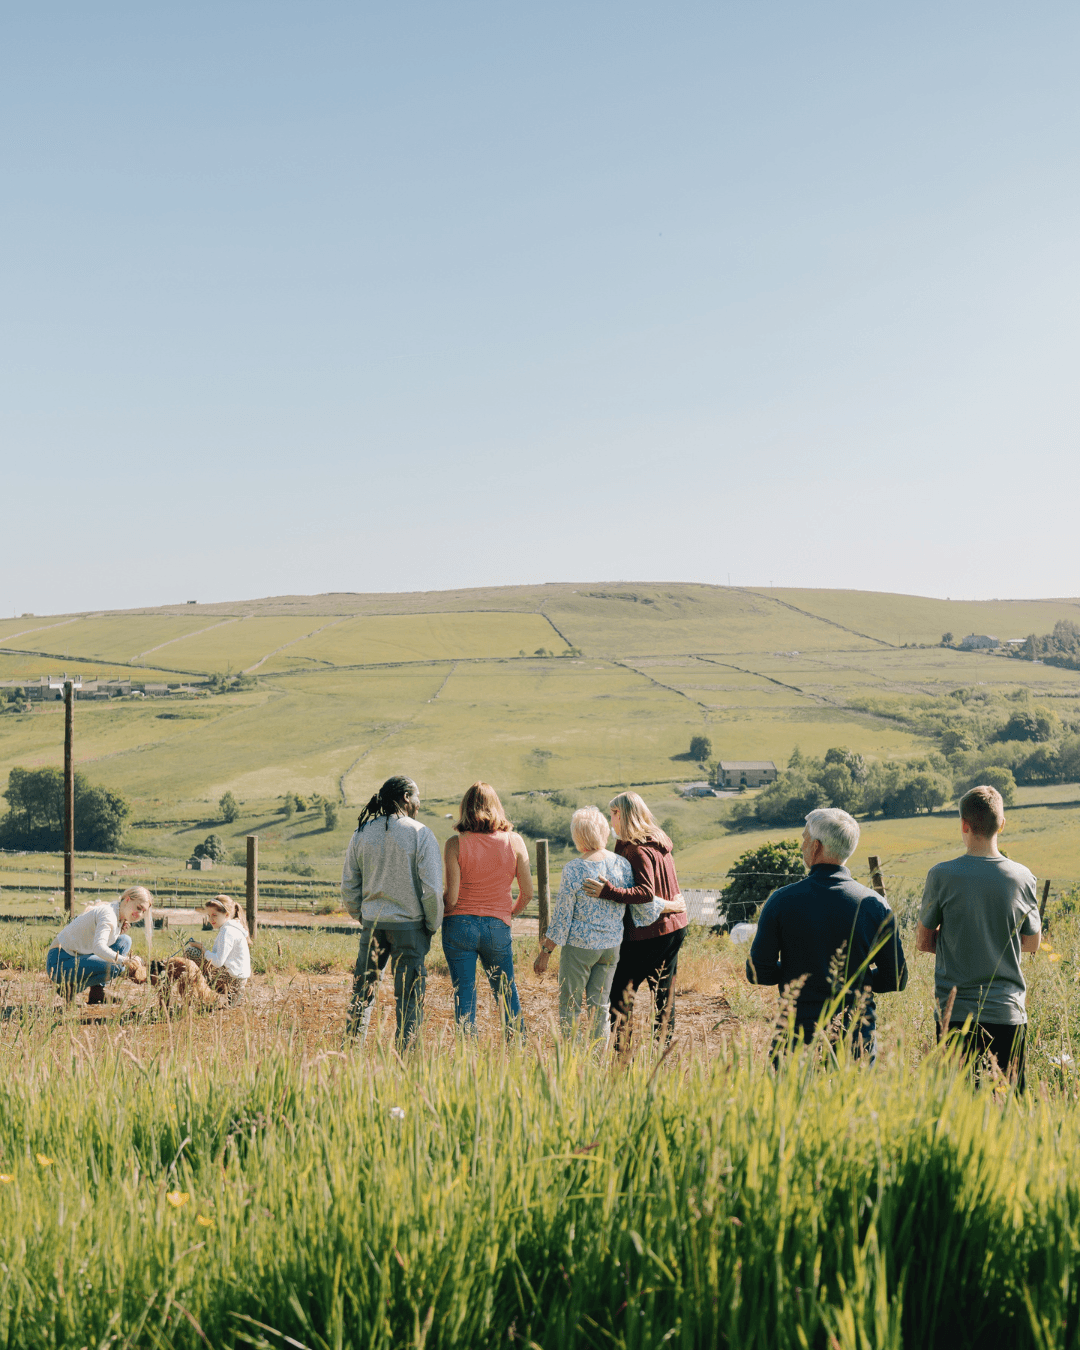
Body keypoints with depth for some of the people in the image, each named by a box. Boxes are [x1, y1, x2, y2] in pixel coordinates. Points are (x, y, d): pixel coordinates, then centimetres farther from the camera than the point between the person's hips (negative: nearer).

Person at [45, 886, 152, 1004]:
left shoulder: (121, 917, 9)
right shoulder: (108, 913, -21)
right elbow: (99, 947, -37)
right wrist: (124, 961, -50)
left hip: (78, 958, 10)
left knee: (124, 941, 6)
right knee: (116, 967, -25)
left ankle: (97, 990, 0)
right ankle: (71, 988, -9)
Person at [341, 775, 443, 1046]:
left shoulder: (362, 834, 4)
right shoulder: (420, 834, -9)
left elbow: (348, 887, 8)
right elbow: (432, 888, -12)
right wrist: (433, 925, 1)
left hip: (372, 925, 4)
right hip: (409, 926, -4)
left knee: (363, 993, 14)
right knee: (409, 997, 3)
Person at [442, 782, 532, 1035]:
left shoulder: (456, 843, -9)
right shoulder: (514, 841, -3)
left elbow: (451, 898, -13)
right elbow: (527, 893, -1)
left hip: (460, 926, -2)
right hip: (498, 927, 2)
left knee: (464, 995, 7)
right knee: (507, 992, 17)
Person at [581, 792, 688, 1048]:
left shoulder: (638, 849, -17)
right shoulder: (659, 841, 11)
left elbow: (646, 892, -28)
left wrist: (607, 891, -34)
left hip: (647, 932, -9)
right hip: (674, 926, 9)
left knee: (620, 993, -4)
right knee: (663, 993, 13)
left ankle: (619, 1052, -5)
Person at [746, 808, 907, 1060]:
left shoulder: (782, 901, -6)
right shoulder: (874, 904, -3)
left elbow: (758, 973, -3)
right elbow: (896, 979, 2)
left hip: (798, 1038, -1)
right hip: (857, 1039, 1)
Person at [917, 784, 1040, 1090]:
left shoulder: (942, 876, -8)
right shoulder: (1022, 878, -1)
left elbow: (923, 942, 2)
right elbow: (1032, 942, 13)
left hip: (956, 1014, -2)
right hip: (1008, 1013, 2)